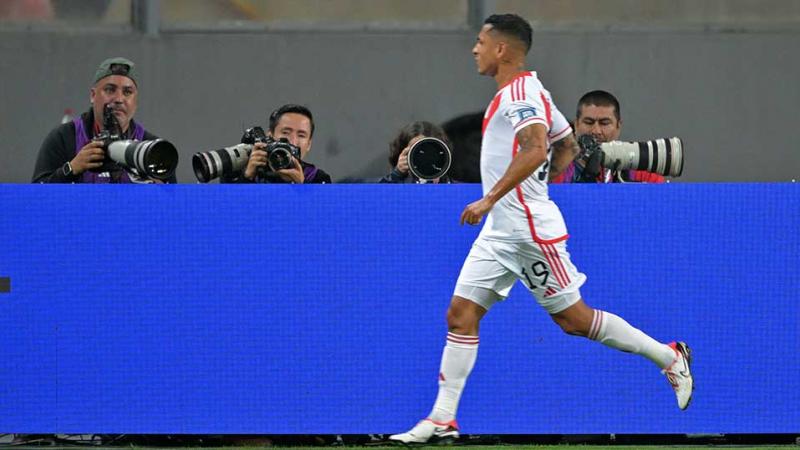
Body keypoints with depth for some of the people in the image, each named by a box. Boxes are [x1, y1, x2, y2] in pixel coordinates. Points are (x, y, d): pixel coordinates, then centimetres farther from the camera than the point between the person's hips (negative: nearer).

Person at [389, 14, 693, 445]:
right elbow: (569, 144, 25)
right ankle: (442, 419, 0)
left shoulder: (520, 92, -15)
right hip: (500, 232, 10)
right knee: (461, 314, 1)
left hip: (531, 230, -10)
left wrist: (491, 198, -31)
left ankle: (669, 357, 12)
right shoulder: (519, 92, 16)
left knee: (573, 318, -2)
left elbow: (536, 149, -30)